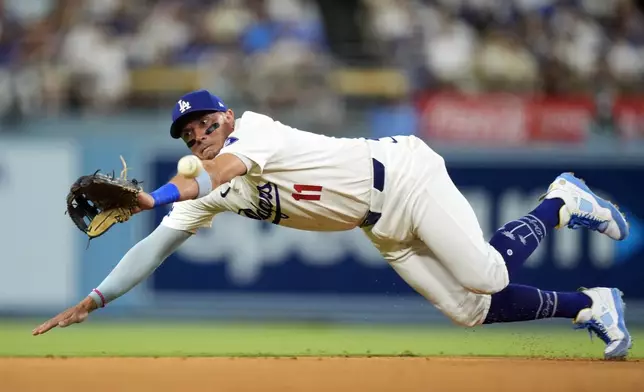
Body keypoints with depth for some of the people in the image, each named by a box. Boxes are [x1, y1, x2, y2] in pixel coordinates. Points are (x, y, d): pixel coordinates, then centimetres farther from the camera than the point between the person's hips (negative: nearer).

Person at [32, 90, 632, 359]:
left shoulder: (252, 129, -18)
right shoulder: (204, 191, 3)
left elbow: (224, 171, -39)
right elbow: (157, 246, 3)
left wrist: (155, 197, -54)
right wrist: (92, 301, -5)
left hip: (401, 175, -7)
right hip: (383, 230, 7)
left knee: (484, 276, -22)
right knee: (470, 310, -3)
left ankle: (560, 203, 4)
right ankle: (588, 306, 13)